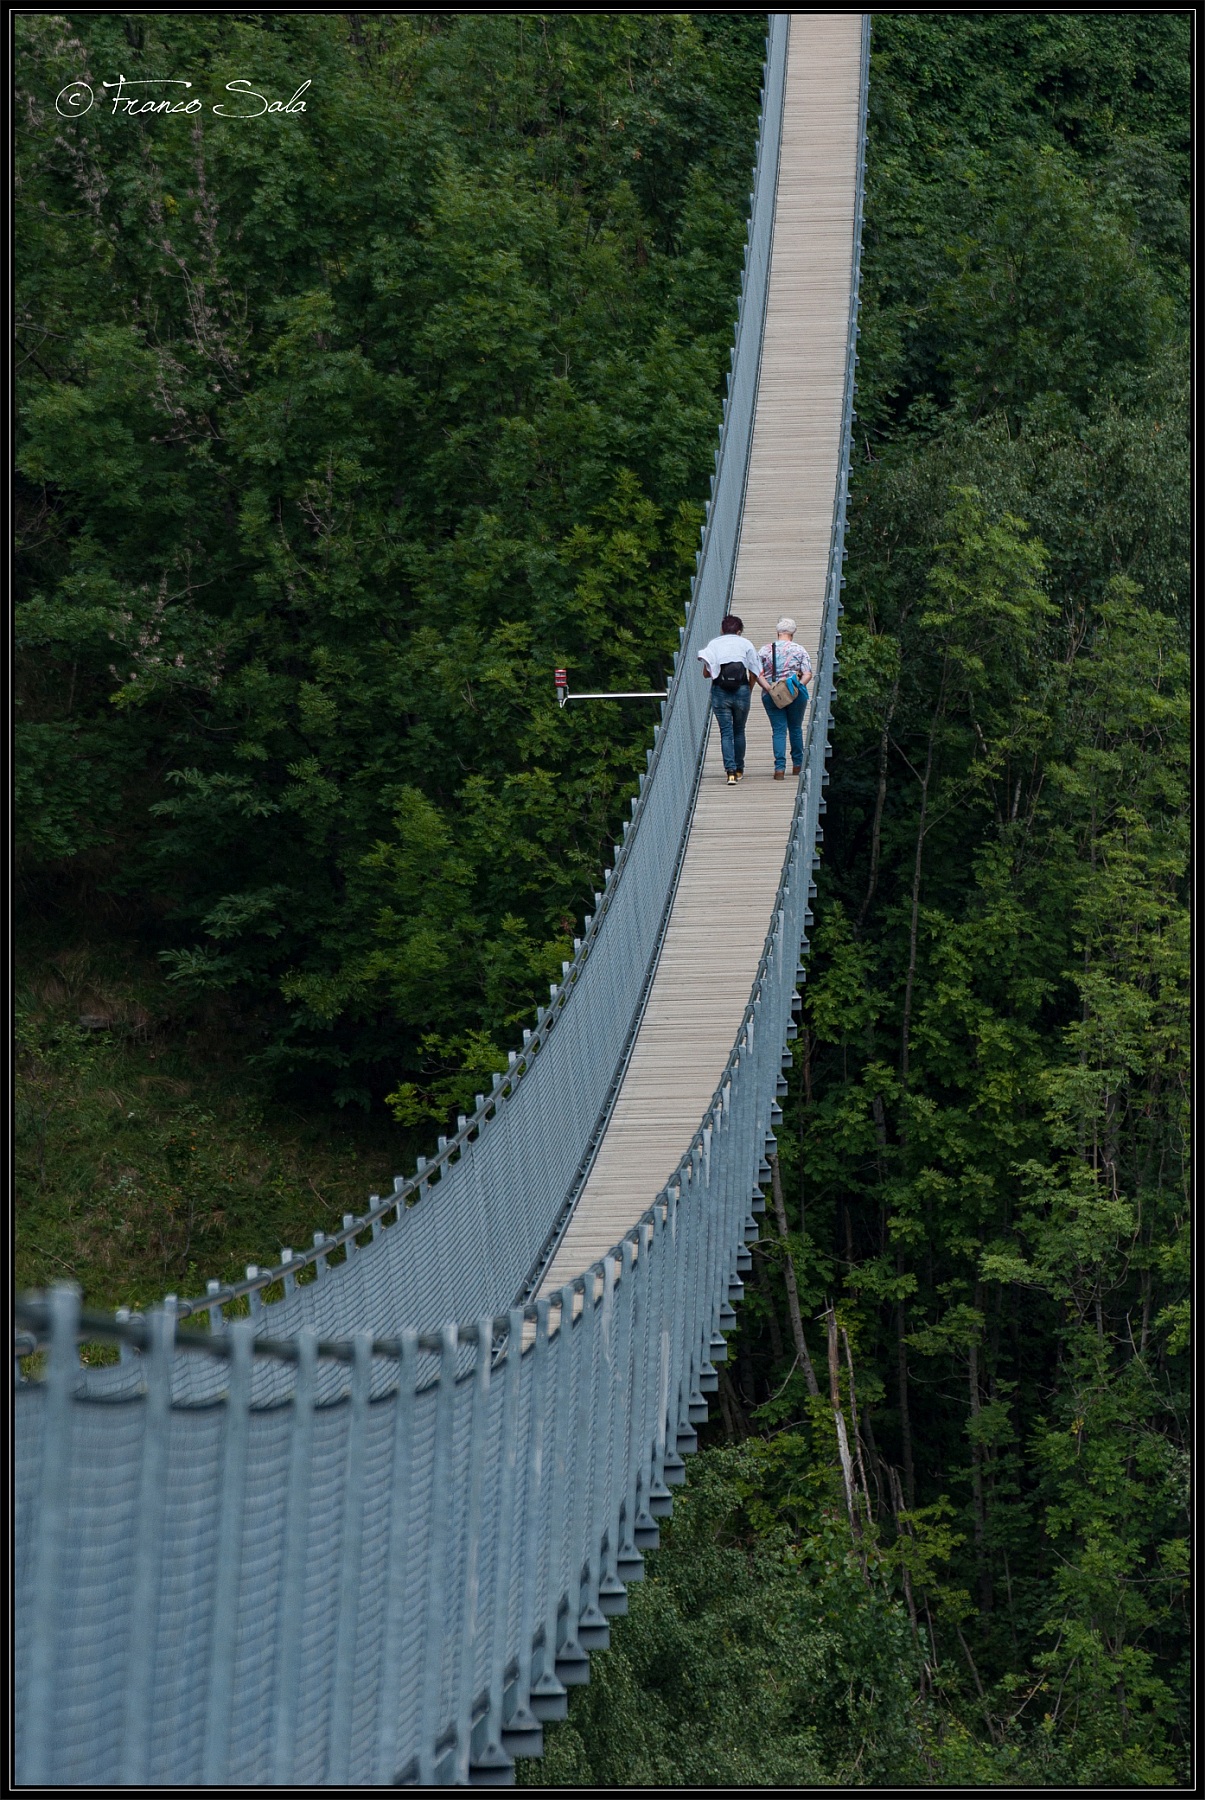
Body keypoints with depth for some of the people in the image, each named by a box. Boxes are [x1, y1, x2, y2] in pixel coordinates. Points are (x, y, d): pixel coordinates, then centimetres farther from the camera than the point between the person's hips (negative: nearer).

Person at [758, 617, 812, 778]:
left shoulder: (765, 650, 2)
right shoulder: (799, 650, 0)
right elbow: (807, 674, -7)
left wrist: (769, 688, -5)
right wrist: (799, 685, -10)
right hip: (796, 693, 0)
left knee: (778, 730, 2)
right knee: (796, 728, 17)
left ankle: (780, 768, -11)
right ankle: (797, 765, 27)